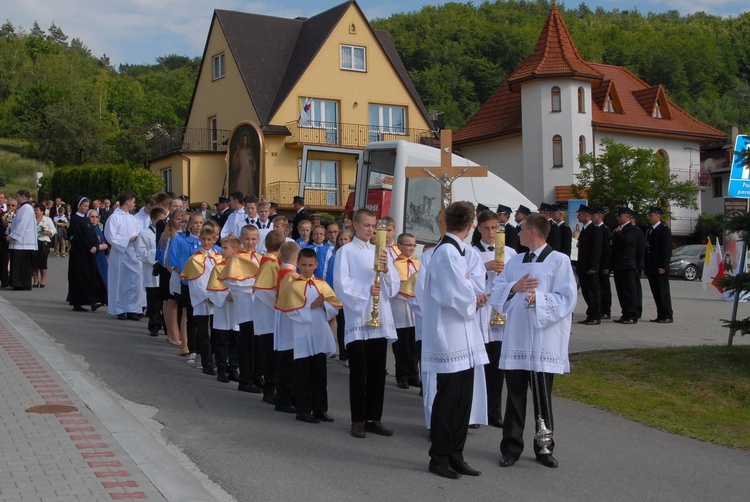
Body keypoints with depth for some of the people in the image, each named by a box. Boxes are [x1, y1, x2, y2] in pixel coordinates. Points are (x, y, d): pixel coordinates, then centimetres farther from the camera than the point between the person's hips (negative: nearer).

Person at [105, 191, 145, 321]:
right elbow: (110, 236, -13)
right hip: (120, 253, -5)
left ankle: (132, 310, 7)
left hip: (133, 254, 5)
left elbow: (139, 233, 15)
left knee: (135, 282, 0)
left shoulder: (132, 218, 12)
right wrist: (128, 240, -16)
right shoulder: (114, 218, -8)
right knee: (120, 283, 4)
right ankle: (120, 310, 16)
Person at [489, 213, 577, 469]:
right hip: (515, 339, 4)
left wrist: (539, 298, -21)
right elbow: (496, 292, 7)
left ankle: (544, 449, 20)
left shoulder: (559, 261, -2)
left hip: (544, 341, -4)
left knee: (542, 398, 6)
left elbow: (567, 299, -9)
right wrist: (514, 287, -11)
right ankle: (512, 447, 17)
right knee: (515, 395, 7)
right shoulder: (514, 262, 15)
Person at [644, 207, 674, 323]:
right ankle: (661, 315, 11)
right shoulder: (649, 231, 18)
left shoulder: (664, 230, -6)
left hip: (660, 268, -8)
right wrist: (646, 267, 13)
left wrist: (663, 266, -17)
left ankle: (668, 316, -1)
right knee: (656, 293, 7)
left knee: (663, 292, -5)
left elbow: (667, 249, -12)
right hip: (651, 268, 8)